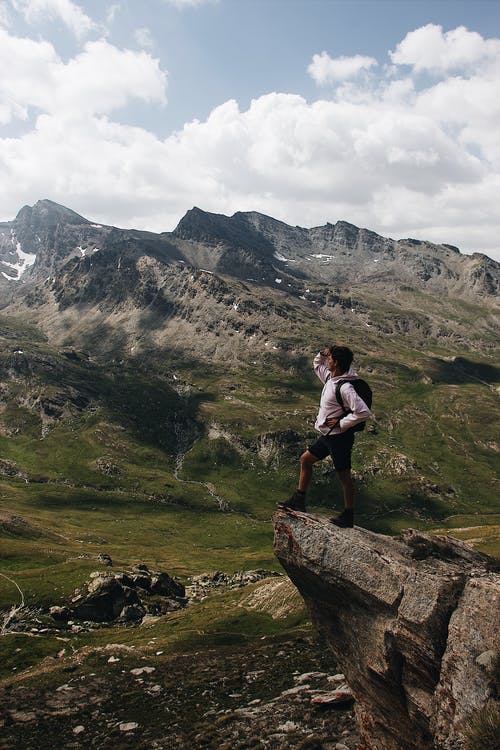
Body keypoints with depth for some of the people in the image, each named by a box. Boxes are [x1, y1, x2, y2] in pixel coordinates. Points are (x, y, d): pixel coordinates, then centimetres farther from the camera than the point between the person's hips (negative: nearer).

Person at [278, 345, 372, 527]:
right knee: (305, 459, 17)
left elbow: (363, 412, -33)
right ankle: (298, 500, 28)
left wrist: (341, 422, -23)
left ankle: (348, 516, 19)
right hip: (328, 436, 10)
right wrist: (322, 354, 1)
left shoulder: (345, 388, -27)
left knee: (344, 475, 4)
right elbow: (317, 365, 23)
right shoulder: (330, 377, 2)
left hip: (339, 437, -10)